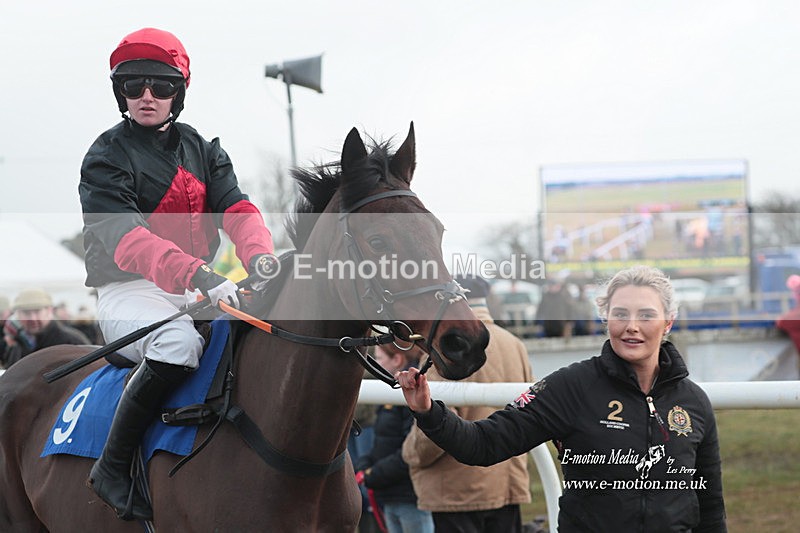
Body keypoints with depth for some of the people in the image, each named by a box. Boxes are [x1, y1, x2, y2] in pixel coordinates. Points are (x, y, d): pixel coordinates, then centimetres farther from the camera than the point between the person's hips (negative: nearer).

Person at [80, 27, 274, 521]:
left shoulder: (203, 151, 15)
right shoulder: (107, 158, -5)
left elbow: (236, 208, 0)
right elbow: (126, 239, -21)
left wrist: (260, 259, -24)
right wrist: (199, 276, -37)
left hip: (197, 292, 6)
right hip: (129, 294, -6)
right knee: (179, 342, -36)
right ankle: (113, 466, -21)